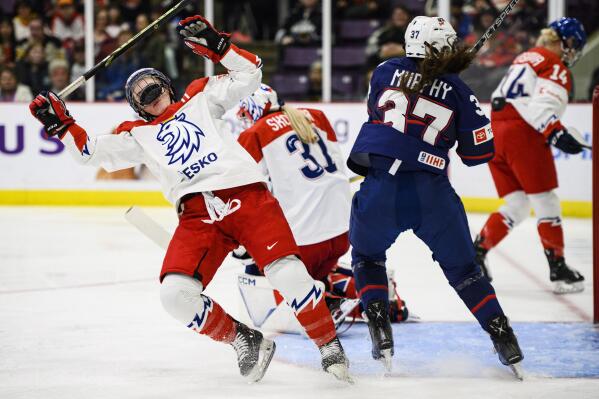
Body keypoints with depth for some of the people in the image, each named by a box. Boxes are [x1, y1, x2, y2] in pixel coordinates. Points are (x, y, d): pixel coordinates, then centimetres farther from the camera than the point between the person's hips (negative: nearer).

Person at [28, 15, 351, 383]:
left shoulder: (201, 98, 20)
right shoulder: (139, 135, 24)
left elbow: (249, 73, 14)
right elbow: (94, 152, 17)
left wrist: (215, 44, 4)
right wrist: (60, 124, 7)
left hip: (247, 196, -3)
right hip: (197, 216, 3)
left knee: (288, 273, -21)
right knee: (176, 293, -18)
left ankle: (330, 346, -4)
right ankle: (243, 340, 2)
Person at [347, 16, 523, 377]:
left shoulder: (386, 72, 8)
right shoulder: (460, 93, 4)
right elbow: (479, 153, 8)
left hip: (381, 185, 0)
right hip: (432, 194, 0)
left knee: (367, 256, 25)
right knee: (462, 269, 15)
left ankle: (381, 333, 10)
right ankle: (504, 339, 9)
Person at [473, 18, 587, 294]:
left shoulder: (525, 58, 23)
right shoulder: (556, 67, -4)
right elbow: (542, 108, -19)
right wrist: (558, 135, -27)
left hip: (495, 131, 8)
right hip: (523, 134, -8)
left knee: (517, 205, 13)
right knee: (545, 201, -2)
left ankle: (477, 251, 4)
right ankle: (557, 268, -2)